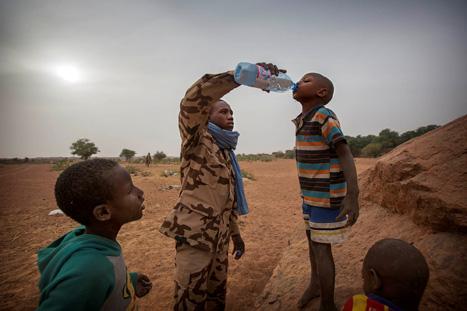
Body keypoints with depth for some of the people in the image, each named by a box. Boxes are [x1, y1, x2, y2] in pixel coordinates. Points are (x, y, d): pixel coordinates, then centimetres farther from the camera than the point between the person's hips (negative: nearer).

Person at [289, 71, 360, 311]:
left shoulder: (324, 116, -18)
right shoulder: (303, 120, 6)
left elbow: (345, 154, -25)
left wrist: (352, 196, -35)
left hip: (327, 196, -8)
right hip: (310, 195, 8)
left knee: (321, 248, 1)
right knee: (312, 241, 20)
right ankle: (314, 284, 42)